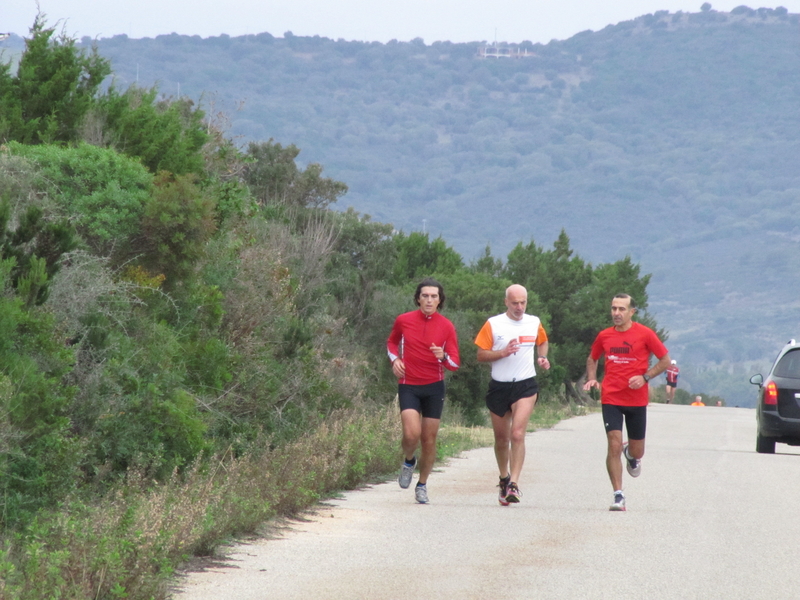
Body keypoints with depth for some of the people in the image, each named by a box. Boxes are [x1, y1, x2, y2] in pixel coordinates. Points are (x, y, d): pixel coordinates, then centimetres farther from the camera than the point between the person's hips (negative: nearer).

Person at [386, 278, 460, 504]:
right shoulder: (403, 321, -1)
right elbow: (392, 342, 20)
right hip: (408, 386, -1)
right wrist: (394, 359, 0)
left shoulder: (446, 326, -1)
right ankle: (408, 461, 15)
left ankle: (422, 485, 22)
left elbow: (455, 364, -1)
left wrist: (443, 357, -22)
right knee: (411, 434, -19)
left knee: (429, 440, 4)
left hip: (434, 387, 1)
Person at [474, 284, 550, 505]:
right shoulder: (493, 324, -1)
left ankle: (514, 484, -21)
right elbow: (481, 355, -2)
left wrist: (542, 358, 5)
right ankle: (504, 479, 33)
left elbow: (542, 342, 26)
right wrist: (503, 352, -18)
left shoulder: (534, 323, 6)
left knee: (517, 434, -17)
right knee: (501, 438, 11)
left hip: (525, 385, -1)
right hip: (499, 387, 1)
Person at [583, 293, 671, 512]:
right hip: (611, 399, 1)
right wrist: (592, 379, 2)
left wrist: (645, 377, -13)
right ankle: (618, 496, -8)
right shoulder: (604, 336, 5)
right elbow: (592, 359, 21)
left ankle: (631, 454, 47)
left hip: (637, 400, -1)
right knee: (614, 446, -12)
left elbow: (665, 360, 1)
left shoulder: (644, 334, -4)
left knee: (637, 452, 8)